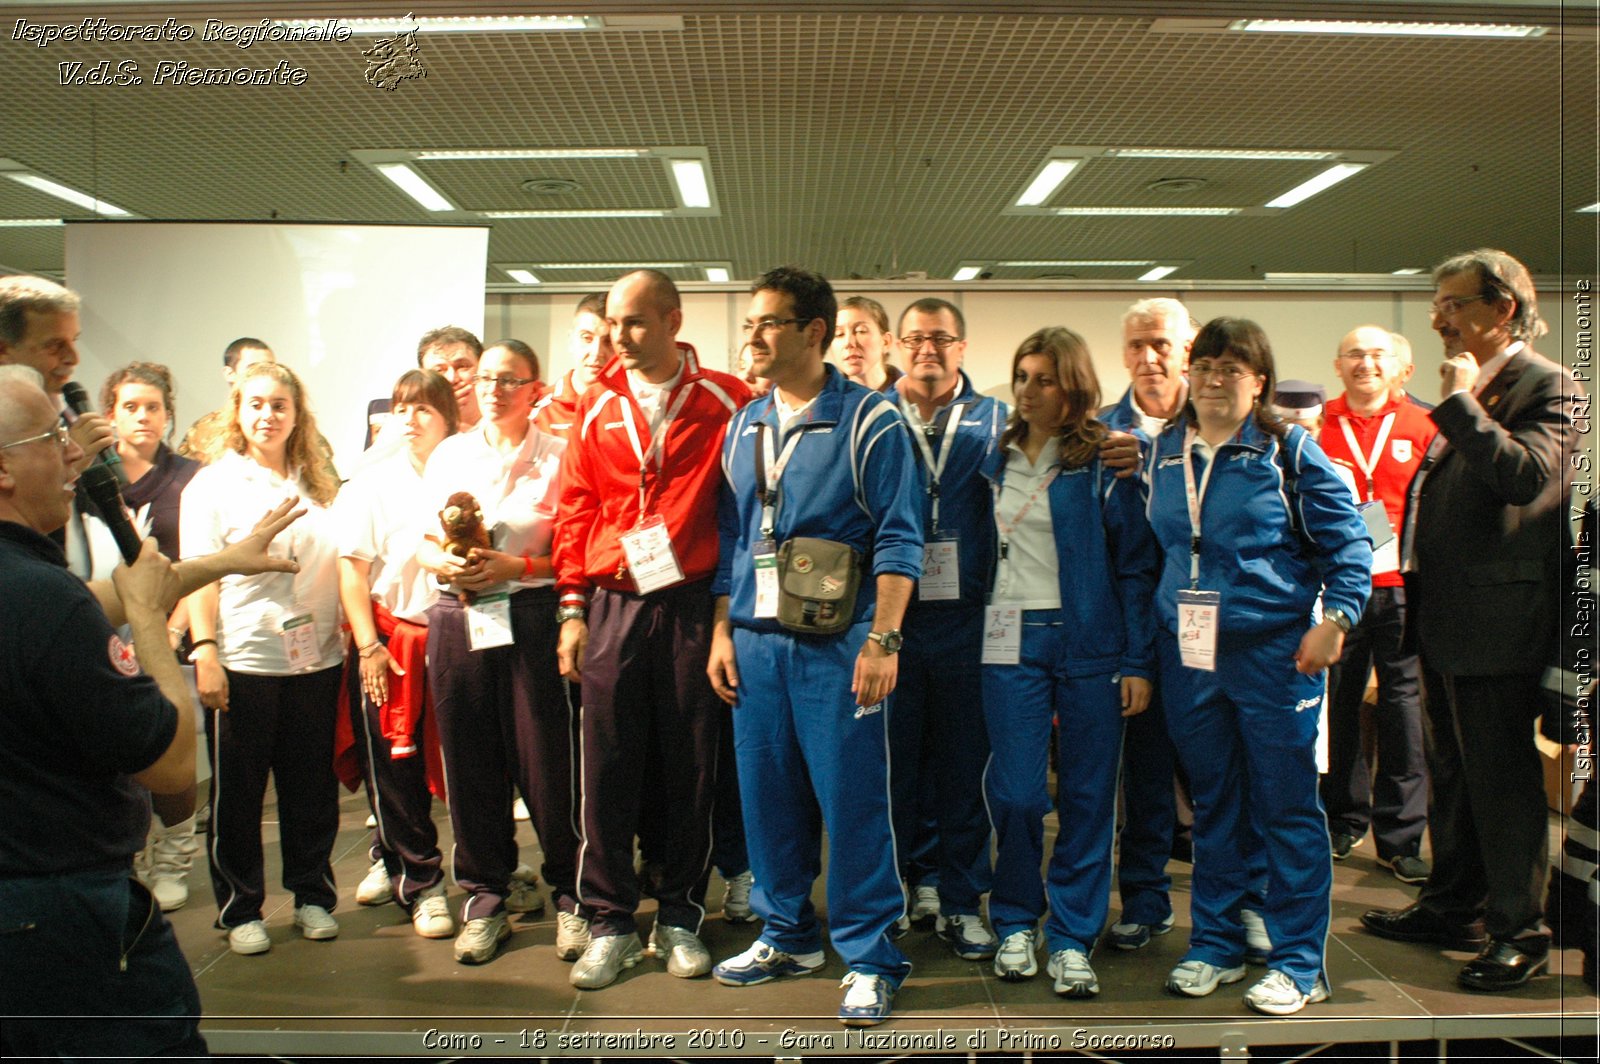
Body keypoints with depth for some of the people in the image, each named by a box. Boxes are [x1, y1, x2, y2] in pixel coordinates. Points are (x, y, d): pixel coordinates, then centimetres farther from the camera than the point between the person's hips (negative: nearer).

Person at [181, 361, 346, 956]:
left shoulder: (319, 485, 12)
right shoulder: (212, 484, 1)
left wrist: (351, 638, 6)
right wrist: (204, 650, -13)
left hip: (316, 659, 3)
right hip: (242, 662, -3)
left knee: (313, 786, 10)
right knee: (237, 792, 5)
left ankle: (312, 896, 24)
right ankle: (240, 909, 18)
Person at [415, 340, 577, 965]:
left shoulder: (556, 456, 3)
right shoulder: (449, 454, 15)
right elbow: (423, 543, 15)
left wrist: (517, 566, -15)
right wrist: (446, 564, -5)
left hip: (530, 616, -3)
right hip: (457, 621, 4)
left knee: (546, 760, -3)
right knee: (470, 761, 6)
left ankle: (571, 895, 14)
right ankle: (486, 897, 21)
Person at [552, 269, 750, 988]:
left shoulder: (724, 402, 0)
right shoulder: (596, 408, 9)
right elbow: (576, 511, 11)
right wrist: (572, 607, 5)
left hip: (692, 604, -2)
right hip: (612, 606, 2)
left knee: (689, 765, 6)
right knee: (607, 767, 3)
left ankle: (679, 916, 22)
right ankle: (612, 923, 17)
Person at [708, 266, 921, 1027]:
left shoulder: (868, 419, -4)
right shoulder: (743, 426, 13)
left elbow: (897, 538, -8)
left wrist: (882, 641, -15)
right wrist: (723, 631, 11)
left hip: (838, 642, -5)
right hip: (756, 641, 6)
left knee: (852, 799, -2)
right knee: (767, 793, 11)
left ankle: (869, 959, 12)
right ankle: (787, 936, 29)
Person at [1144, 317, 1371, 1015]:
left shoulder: (1289, 451, -3)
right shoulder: (1162, 454, 9)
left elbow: (1348, 541, -1)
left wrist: (1336, 617, -13)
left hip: (1273, 650, -4)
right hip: (1187, 653, 4)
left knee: (1287, 807, 2)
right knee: (1212, 805, 14)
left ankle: (1299, 964, 14)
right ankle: (1215, 945, 26)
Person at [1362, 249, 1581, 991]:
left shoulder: (1547, 387, -11)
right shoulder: (1468, 393, 16)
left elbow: (1525, 474, -28)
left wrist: (1460, 401, -21)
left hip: (1498, 618, -9)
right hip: (1446, 616, 9)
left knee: (1501, 776, -1)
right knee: (1453, 772, 18)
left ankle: (1519, 930, 12)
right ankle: (1453, 906, 31)